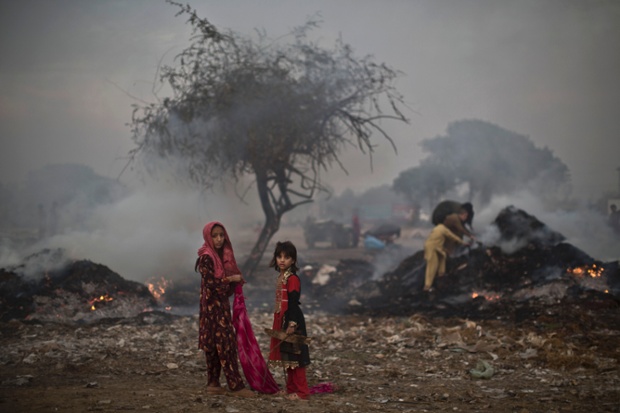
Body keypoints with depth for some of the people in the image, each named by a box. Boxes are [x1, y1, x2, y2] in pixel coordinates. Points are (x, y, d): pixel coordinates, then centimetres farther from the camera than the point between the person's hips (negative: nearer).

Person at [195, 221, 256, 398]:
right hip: (212, 305, -8)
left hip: (221, 305, 8)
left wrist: (237, 280, -1)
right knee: (225, 344, -10)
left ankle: (213, 384, 14)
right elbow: (210, 282, -21)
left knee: (215, 345, 10)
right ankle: (236, 386, -11)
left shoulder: (223, 255, 12)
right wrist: (231, 279, -14)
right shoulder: (206, 257, -13)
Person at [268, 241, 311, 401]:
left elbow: (293, 303, -19)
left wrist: (292, 324, -24)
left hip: (292, 321, -9)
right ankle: (292, 389, 21)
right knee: (287, 358, 14)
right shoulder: (281, 278, 14)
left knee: (294, 357, -6)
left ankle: (302, 392, -2)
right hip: (282, 321, 9)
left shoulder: (292, 279, -14)